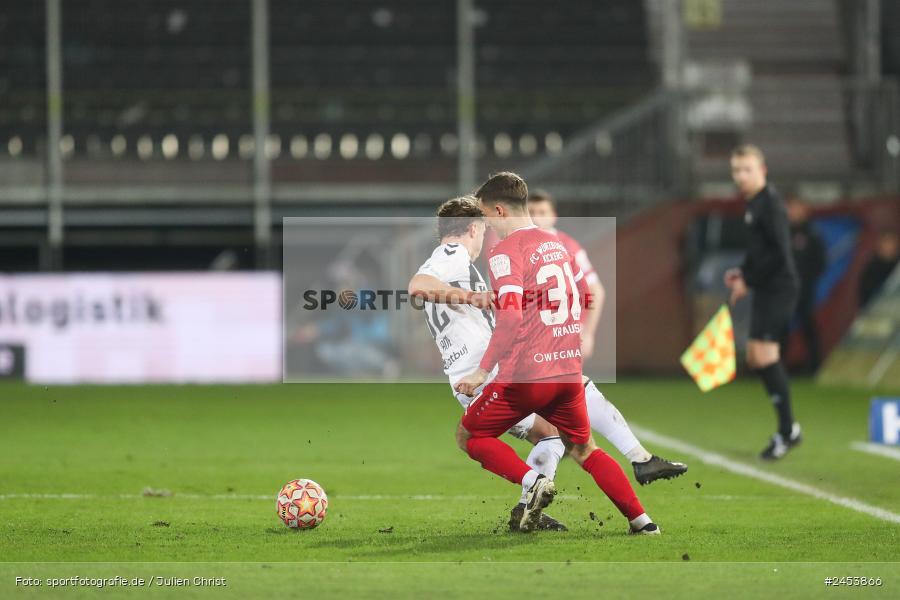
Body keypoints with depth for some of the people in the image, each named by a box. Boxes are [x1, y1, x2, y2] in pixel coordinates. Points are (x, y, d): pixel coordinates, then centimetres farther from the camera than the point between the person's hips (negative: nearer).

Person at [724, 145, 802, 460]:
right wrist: (743, 272, 12)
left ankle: (787, 430, -6)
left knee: (764, 353, -14)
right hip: (765, 290, 10)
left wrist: (749, 280, -16)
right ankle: (788, 429, 19)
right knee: (756, 357, 11)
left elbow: (779, 253, -21)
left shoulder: (770, 203, -15)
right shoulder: (754, 204, 15)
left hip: (778, 288, -10)